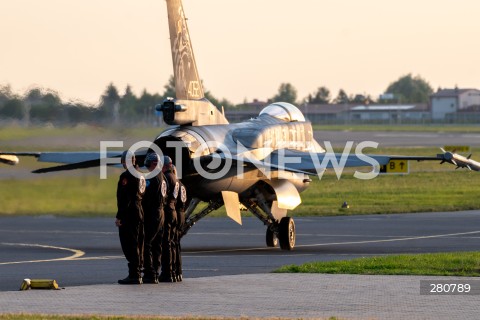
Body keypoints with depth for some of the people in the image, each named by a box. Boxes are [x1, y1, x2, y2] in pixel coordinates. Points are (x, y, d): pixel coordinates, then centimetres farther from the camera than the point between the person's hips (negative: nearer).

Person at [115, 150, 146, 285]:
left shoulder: (126, 176, -14)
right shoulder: (140, 175, 14)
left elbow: (124, 198, -19)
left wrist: (119, 217, -17)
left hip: (129, 213, -9)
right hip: (140, 212, 9)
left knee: (130, 244, -8)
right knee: (138, 244, 12)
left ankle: (133, 275, -11)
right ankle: (137, 274, 16)